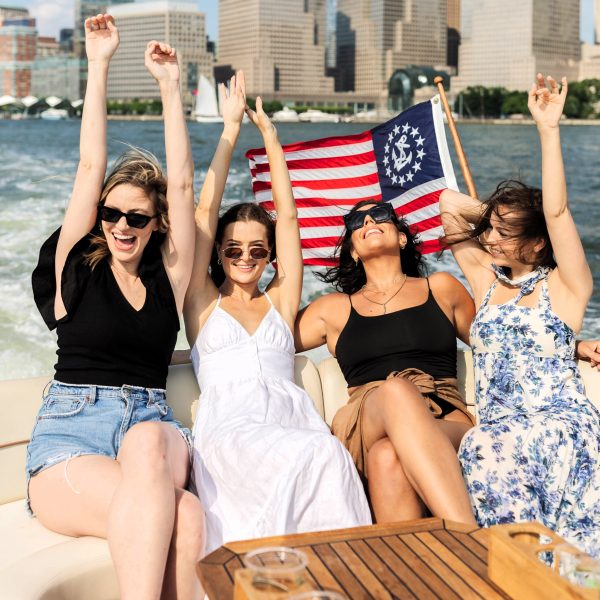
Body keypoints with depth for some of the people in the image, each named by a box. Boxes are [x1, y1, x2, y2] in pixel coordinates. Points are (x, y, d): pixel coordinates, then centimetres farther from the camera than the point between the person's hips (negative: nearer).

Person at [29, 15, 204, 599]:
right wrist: (99, 64, 7)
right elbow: (91, 165, 5)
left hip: (153, 423, 2)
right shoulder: (76, 266, 9)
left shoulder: (167, 275, 14)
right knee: (182, 518, -33)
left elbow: (182, 182, 10)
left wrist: (169, 85, 13)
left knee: (148, 443, -38)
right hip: (69, 431, -2)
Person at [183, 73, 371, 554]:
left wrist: (268, 131, 26)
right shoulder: (203, 303, 21)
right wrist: (231, 128, 17)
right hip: (228, 428, -2)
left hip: (293, 419, 3)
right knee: (319, 454, -34)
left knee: (331, 458, -35)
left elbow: (288, 214, 22)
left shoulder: (280, 302, 26)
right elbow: (205, 212, 15)